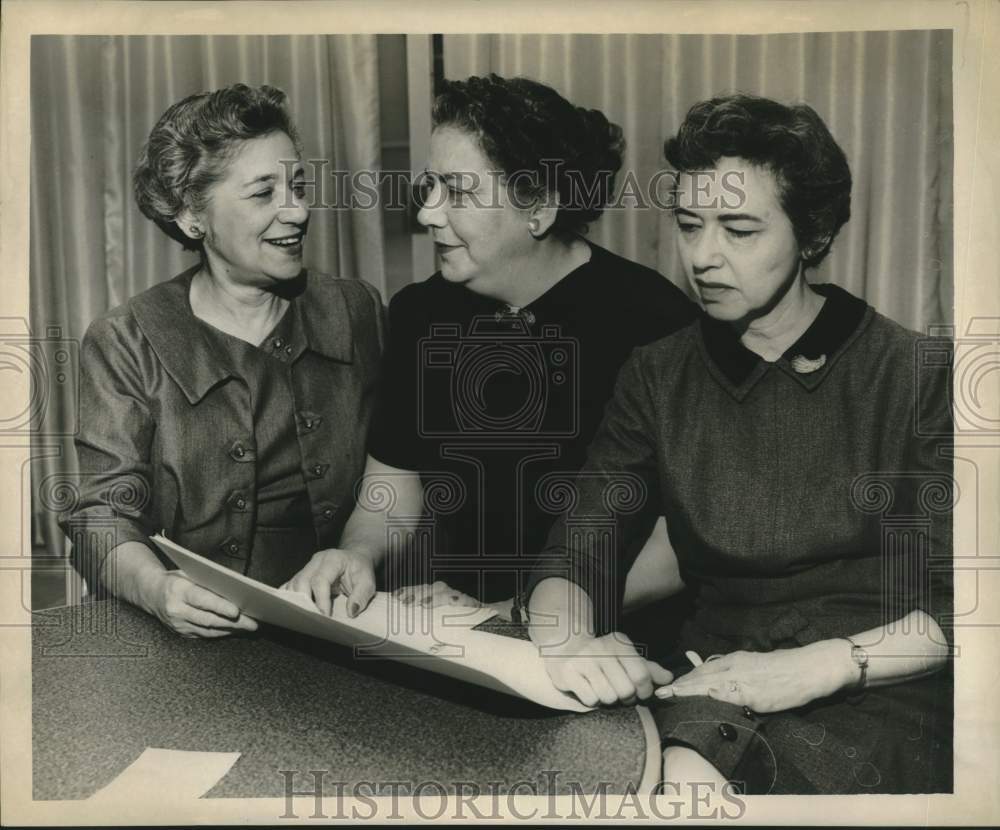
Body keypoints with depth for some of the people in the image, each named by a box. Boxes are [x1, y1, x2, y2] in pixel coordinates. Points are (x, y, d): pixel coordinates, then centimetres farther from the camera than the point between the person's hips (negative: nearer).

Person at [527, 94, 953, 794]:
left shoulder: (915, 377, -2)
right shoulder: (657, 378, 7)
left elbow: (953, 602, -4)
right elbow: (575, 559, 2)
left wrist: (823, 666, -19)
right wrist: (569, 641, -20)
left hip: (882, 694, -3)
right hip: (716, 685, 3)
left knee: (689, 767, -31)